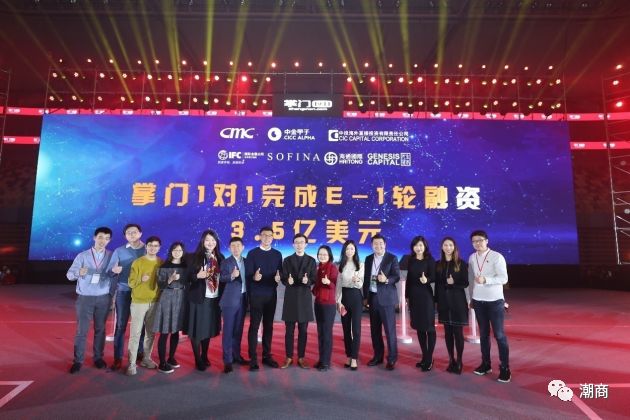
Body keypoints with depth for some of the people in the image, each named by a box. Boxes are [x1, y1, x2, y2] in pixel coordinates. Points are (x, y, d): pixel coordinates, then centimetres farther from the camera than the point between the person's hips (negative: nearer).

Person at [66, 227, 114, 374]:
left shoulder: (112, 256, 0)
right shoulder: (82, 256, -1)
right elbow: (69, 275, -6)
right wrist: (79, 272, -26)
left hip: (104, 298, 1)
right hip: (85, 298, -1)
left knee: (100, 329, 9)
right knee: (81, 330, 2)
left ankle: (98, 357, 20)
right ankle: (78, 361, 13)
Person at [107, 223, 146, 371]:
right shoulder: (119, 251, 4)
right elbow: (109, 271, -1)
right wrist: (114, 270, -23)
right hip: (124, 292, 0)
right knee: (120, 325, 1)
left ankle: (140, 354, 20)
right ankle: (118, 358, 8)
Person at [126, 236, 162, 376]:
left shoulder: (162, 263, 3)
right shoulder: (137, 262, -5)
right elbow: (131, 283, -7)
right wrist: (141, 279, -26)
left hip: (155, 302, 3)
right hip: (139, 302, -3)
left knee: (151, 333, 11)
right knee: (135, 334, -2)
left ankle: (146, 359, 23)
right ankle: (132, 364, 4)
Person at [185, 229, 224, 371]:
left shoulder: (220, 258, 7)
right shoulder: (195, 257, -5)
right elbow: (188, 276, -7)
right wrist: (198, 276, -25)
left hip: (214, 298, 4)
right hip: (199, 298, -4)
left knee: (209, 328, 12)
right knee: (197, 329, 3)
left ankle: (204, 356, 28)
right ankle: (198, 360, 16)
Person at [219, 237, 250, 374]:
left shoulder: (246, 261, 10)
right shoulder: (226, 262, -4)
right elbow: (222, 278, -19)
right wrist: (231, 276, -36)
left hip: (243, 299, 5)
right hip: (230, 300, -4)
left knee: (238, 330, 13)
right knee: (228, 330, 0)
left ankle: (236, 355, 25)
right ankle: (227, 360, 6)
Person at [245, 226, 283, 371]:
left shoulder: (277, 254, 7)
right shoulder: (252, 253, -1)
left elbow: (280, 273, 6)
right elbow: (247, 274, -6)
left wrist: (278, 278, -16)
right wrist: (254, 277, -27)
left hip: (271, 295, 3)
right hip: (256, 295, -3)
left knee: (268, 326, 11)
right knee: (254, 326, 1)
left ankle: (267, 356, 22)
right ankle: (253, 358, 8)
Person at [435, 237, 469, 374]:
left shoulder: (461, 264, -1)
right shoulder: (439, 265, 7)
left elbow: (465, 283, -3)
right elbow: (437, 284, 8)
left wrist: (454, 283, -21)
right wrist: (437, 301, 4)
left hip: (457, 302, -3)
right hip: (444, 302, 3)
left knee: (458, 332, -1)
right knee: (448, 332, 8)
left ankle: (459, 361, 11)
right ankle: (451, 360, 18)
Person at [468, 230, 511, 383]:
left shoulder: (497, 256, -10)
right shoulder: (472, 258, 4)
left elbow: (504, 278, -16)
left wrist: (485, 280, -29)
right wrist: (471, 297, 10)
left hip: (495, 301, -4)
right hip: (478, 301, 4)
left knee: (499, 334, 0)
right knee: (483, 333, 11)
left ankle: (505, 368, 8)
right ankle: (486, 364, 20)